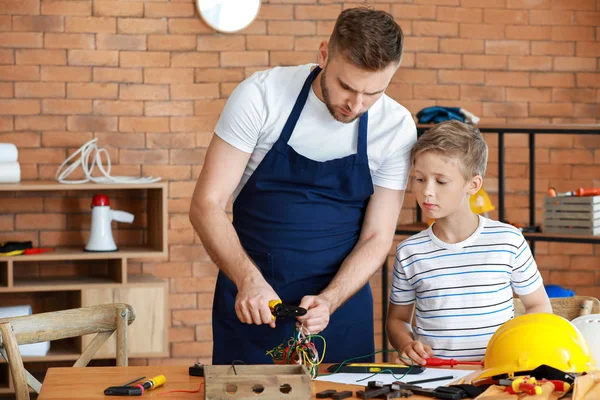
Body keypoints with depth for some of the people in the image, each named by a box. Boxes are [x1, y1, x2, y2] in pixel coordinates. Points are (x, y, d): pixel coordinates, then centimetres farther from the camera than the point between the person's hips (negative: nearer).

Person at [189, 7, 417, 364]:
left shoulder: (398, 127, -10)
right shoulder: (261, 95, -16)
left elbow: (377, 238, -6)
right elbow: (207, 205, -15)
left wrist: (329, 301, -23)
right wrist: (248, 279, -30)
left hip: (339, 298, 1)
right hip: (251, 302, -1)